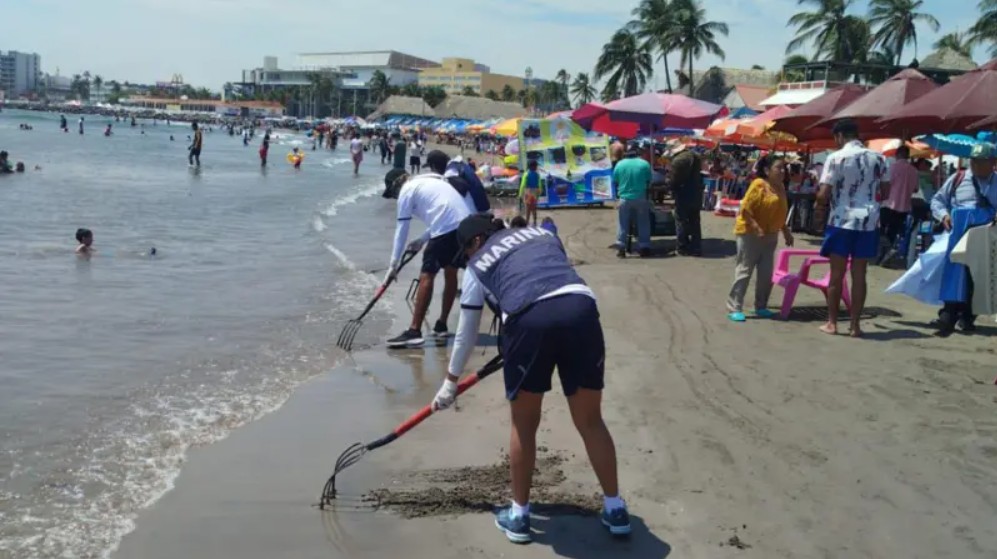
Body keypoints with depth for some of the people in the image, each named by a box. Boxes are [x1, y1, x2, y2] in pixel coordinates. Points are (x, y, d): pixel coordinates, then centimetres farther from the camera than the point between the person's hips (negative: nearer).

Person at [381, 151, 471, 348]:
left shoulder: (407, 190, 5)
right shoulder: (431, 182, 28)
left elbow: (401, 230, 3)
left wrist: (393, 264, 7)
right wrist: (423, 239, 27)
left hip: (447, 229, -9)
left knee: (426, 276, -6)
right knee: (450, 272, 19)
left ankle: (414, 332, -8)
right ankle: (442, 325, 28)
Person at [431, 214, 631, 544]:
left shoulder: (478, 266, 24)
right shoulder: (542, 234, 32)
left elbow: (466, 334, 30)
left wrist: (450, 383, 43)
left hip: (528, 319, -3)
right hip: (580, 308, 3)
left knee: (524, 426, 17)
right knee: (591, 422, 17)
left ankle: (519, 515, 29)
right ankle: (615, 510, 27)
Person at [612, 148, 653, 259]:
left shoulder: (619, 164, 0)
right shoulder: (644, 164, -2)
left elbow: (615, 182, 6)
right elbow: (649, 181, 4)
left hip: (625, 198, 1)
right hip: (641, 198, -1)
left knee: (623, 224, 9)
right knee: (643, 223, 9)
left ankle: (621, 248, 6)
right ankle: (644, 248, 9)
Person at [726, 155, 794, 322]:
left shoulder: (780, 187, 8)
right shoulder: (759, 185, -16)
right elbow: (745, 210, -19)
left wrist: (786, 232, 16)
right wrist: (756, 228, -26)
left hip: (770, 235, 8)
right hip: (750, 233, -7)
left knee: (767, 274, 8)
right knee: (744, 271, -5)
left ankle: (761, 307, 19)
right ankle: (734, 308, -2)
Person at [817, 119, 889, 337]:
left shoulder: (835, 158, -8)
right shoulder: (878, 158, 5)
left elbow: (824, 195, -12)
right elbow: (885, 191, 11)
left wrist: (819, 197, 10)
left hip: (841, 221, -3)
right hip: (868, 221, 3)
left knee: (836, 274, 6)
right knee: (859, 275, 7)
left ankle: (832, 323, 11)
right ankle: (855, 325, 9)